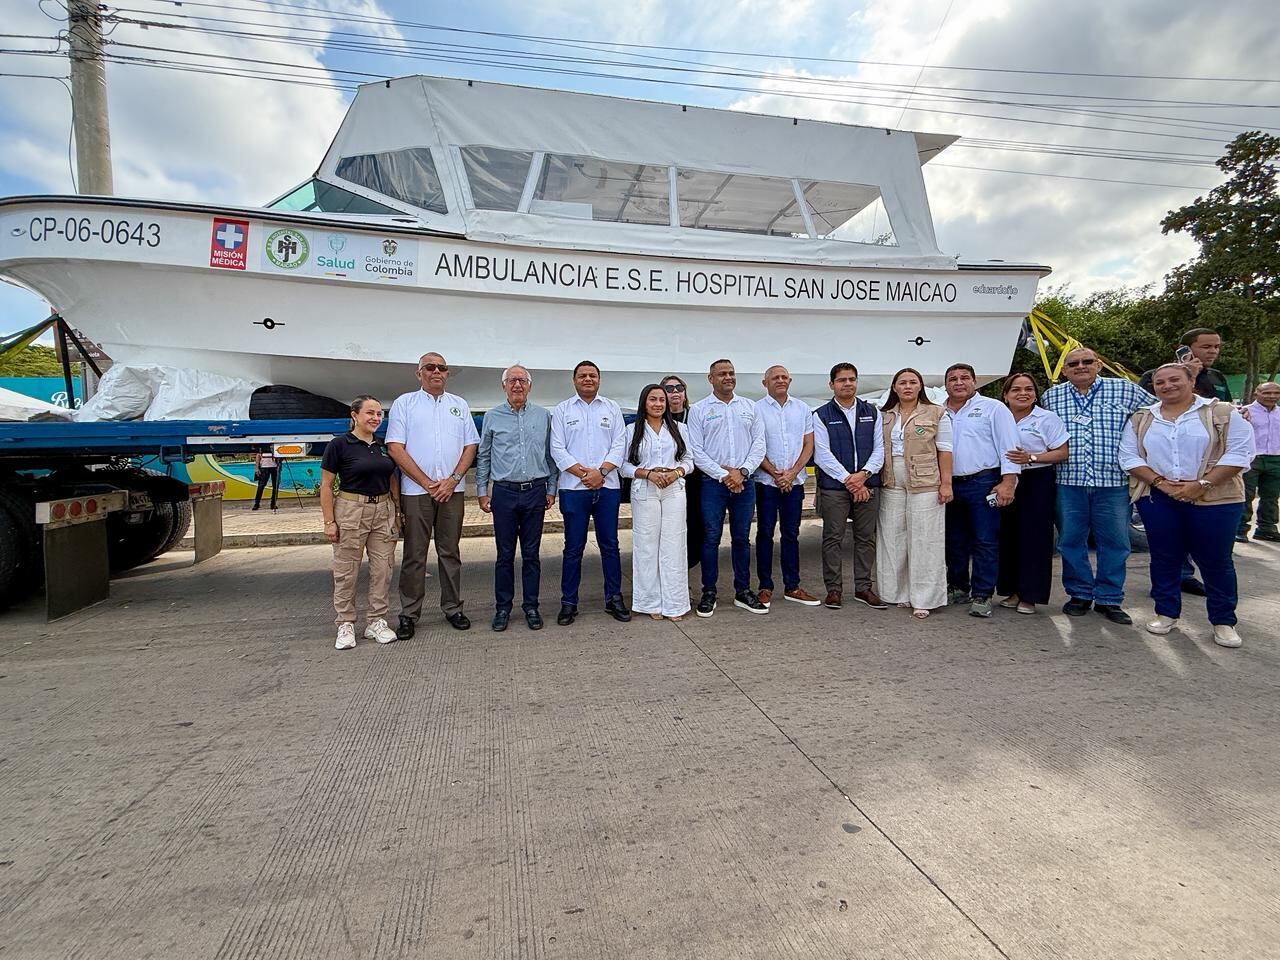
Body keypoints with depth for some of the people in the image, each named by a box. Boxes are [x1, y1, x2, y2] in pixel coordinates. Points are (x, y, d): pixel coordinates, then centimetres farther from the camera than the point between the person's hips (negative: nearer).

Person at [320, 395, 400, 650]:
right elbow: (326, 485, -5)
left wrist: (398, 513, 10)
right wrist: (329, 521, -9)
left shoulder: (384, 446, 9)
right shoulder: (339, 444, -6)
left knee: (383, 569, 6)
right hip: (351, 511, -5)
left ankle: (376, 622, 18)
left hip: (384, 512, 5)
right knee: (346, 571, 5)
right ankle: (345, 625, 18)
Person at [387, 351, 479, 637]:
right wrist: (428, 483, -10)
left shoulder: (459, 405, 13)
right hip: (416, 490, -2)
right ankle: (409, 614, 11)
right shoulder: (404, 403, 4)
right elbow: (395, 447, -4)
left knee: (450, 552, 9)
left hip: (452, 490, 3)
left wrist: (453, 480, -5)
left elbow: (471, 446, 9)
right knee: (414, 555, 2)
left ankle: (453, 608, 18)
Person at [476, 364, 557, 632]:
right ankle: (502, 608, 17)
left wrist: (551, 489, 6)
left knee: (531, 554, 7)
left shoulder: (543, 416, 7)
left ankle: (531, 606, 17)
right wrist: (482, 491, 5)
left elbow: (551, 454, 10)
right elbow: (483, 456, 9)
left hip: (535, 492, 1)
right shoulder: (492, 417, 5)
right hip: (504, 492, 0)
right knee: (505, 554, 5)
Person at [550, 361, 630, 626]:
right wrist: (583, 473, -12)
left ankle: (614, 599, 18)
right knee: (573, 547, 4)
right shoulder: (562, 410, 6)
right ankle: (568, 603, 14)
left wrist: (601, 471, -11)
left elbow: (619, 444, 3)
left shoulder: (612, 408, 10)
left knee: (609, 544, 7)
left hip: (607, 487, 1)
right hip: (573, 488, -1)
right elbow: (557, 449, -2)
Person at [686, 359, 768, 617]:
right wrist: (723, 475, -11)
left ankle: (743, 592, 19)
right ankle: (709, 593, 11)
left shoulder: (749, 407, 10)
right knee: (711, 538, 1)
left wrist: (742, 472, -8)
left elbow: (759, 443, 5)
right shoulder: (698, 410, 2)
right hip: (713, 483, -2)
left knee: (742, 538, 9)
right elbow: (696, 451, -4)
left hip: (744, 483, 3)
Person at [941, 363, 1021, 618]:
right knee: (955, 541, 12)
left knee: (985, 542, -3)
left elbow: (1008, 447, -6)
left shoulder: (993, 408, 1)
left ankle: (982, 596, 3)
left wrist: (1007, 482, -14)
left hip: (983, 484, -5)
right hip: (950, 485, 5)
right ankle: (958, 588, 25)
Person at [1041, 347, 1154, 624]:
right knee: (1071, 541, 7)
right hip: (1068, 481, 1)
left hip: (1113, 480, -1)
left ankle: (1109, 599, 17)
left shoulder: (1125, 389, 4)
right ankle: (1079, 594, 21)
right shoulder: (1051, 396, 8)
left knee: (1114, 542, 5)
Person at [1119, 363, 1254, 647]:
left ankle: (1224, 621, 17)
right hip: (1157, 500, 2)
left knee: (1215, 561, 4)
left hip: (1214, 500, -2)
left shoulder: (1223, 414, 1)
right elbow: (1129, 457, 3)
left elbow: (1239, 453, -7)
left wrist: (1202, 484, -16)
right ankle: (1166, 613, 21)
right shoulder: (1141, 420, 9)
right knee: (1164, 558, 8)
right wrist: (1160, 482, -10)